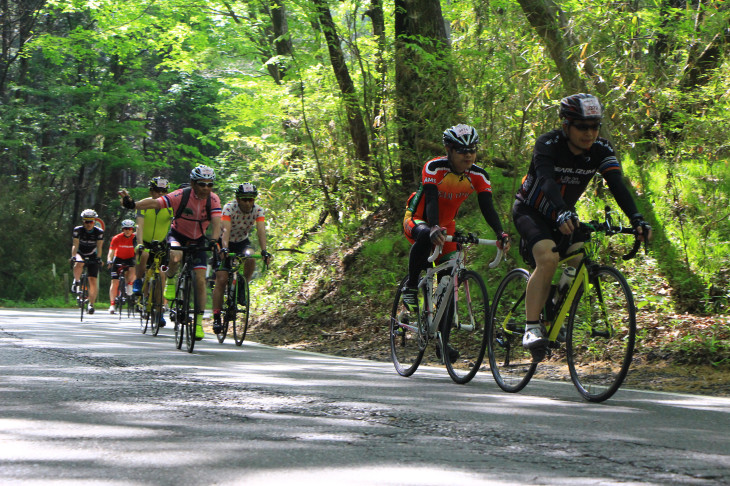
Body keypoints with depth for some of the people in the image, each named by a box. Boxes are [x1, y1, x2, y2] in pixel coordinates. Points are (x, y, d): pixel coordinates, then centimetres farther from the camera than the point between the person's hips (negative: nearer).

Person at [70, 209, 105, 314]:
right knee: (78, 264, -39)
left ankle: (91, 304, 8)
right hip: (80, 254, -1)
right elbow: (75, 245, -21)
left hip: (92, 256, 1)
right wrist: (73, 256, -36)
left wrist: (98, 258, -31)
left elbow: (99, 247, -17)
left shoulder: (99, 232, -15)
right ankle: (76, 281, -12)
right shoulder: (78, 230, -16)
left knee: (93, 282, -7)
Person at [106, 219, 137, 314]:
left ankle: (129, 284, 0)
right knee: (115, 282, -9)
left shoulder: (135, 238, -17)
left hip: (130, 259, 1)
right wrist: (109, 260, -42)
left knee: (133, 271, -33)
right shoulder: (117, 238, -19)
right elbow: (111, 251, -24)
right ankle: (112, 304, -3)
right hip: (118, 258, -1)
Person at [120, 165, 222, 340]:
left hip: (197, 240, 2)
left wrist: (214, 241, -48)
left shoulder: (213, 199, -18)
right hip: (177, 235, -2)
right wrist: (133, 204, -51)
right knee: (176, 257, -38)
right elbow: (155, 202, -34)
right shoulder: (180, 196, -25)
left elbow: (216, 222, -29)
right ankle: (170, 280, -5)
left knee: (200, 280, -7)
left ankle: (199, 322, 3)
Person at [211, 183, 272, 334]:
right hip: (225, 243, -3)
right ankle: (216, 317, -9)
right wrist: (224, 248, -56)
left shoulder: (258, 210, -18)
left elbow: (261, 231, -30)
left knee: (251, 261, -30)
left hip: (242, 242, 3)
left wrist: (264, 251, -46)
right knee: (221, 279, -14)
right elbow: (226, 230, -39)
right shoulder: (229, 208, -26)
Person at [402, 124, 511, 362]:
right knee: (425, 239, -41)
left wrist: (500, 233, -42)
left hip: (446, 226, 4)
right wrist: (434, 230, -56)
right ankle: (410, 287, -19)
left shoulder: (478, 175, -15)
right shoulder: (433, 168, -26)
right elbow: (431, 201, -38)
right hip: (418, 220, -4)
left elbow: (487, 207, -24)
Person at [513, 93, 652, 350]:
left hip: (562, 215, 5)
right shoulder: (548, 145, -26)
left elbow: (617, 185, -24)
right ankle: (532, 327, -26)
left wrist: (636, 219, -40)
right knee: (548, 259, -30)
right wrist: (562, 214, -60)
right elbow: (547, 181, -42)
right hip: (530, 211, -5)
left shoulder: (601, 150, -13)